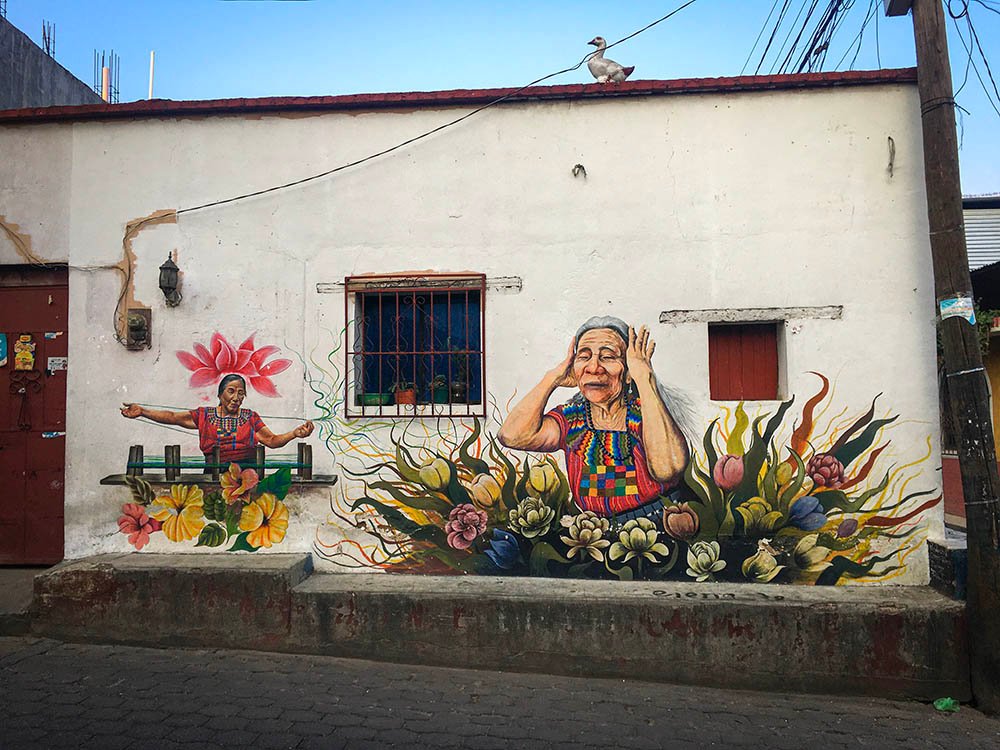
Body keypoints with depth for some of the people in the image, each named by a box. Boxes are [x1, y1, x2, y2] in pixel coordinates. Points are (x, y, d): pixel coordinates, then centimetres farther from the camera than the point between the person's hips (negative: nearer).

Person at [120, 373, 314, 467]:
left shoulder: (250, 417, 16)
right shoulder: (205, 415, 18)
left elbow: (273, 440, 11)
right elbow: (172, 417, 15)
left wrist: (295, 433, -6)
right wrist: (142, 411, 6)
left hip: (246, 466, 0)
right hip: (215, 470, 0)